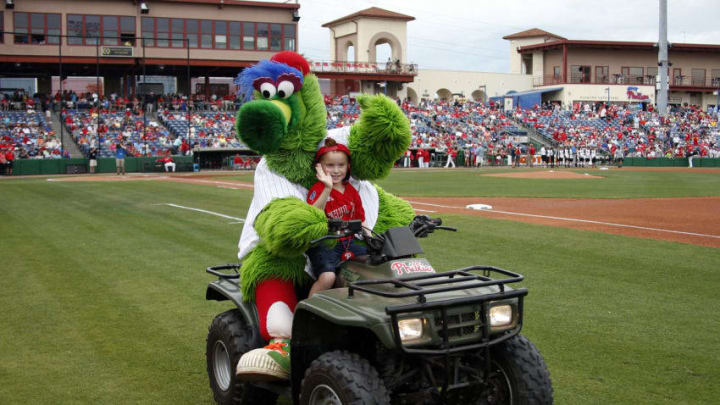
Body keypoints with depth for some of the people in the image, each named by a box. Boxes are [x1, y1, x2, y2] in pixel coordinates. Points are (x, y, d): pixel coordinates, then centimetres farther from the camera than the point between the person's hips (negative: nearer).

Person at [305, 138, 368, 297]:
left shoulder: (351, 190, 14)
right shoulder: (317, 189, -5)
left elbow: (360, 220, 17)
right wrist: (327, 188, -30)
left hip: (348, 243, 6)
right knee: (327, 277, -30)